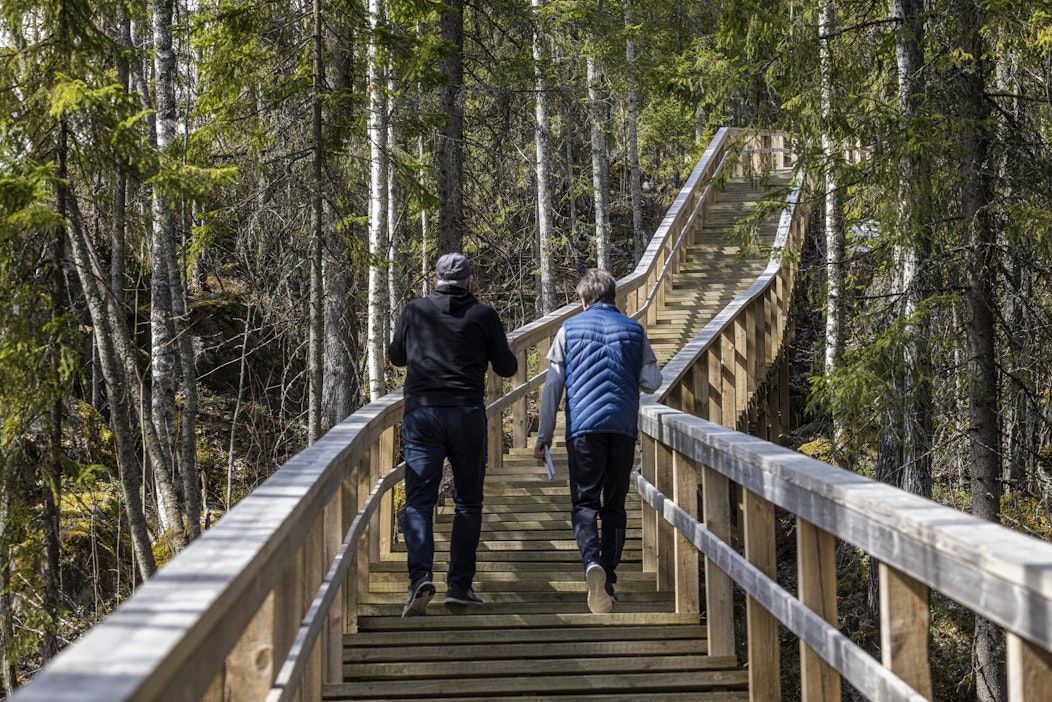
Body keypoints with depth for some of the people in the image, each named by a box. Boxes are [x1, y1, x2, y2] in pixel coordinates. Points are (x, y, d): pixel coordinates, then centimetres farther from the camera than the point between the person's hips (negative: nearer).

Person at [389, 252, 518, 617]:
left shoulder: (414, 311, 7)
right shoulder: (483, 315, 3)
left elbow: (395, 356, 22)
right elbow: (506, 368, 9)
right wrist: (510, 351, 32)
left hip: (421, 413, 1)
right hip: (467, 415, 0)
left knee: (419, 501, 1)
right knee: (468, 502, 10)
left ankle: (420, 576, -18)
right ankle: (459, 584, 7)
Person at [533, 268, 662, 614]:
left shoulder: (569, 329, 6)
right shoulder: (634, 329, 10)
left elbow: (553, 386, 2)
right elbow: (652, 382, 4)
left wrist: (544, 436, 5)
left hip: (583, 426, -2)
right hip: (624, 426, 2)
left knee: (584, 502, -1)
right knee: (614, 505, 10)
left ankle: (592, 562, -28)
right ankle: (607, 582, 9)